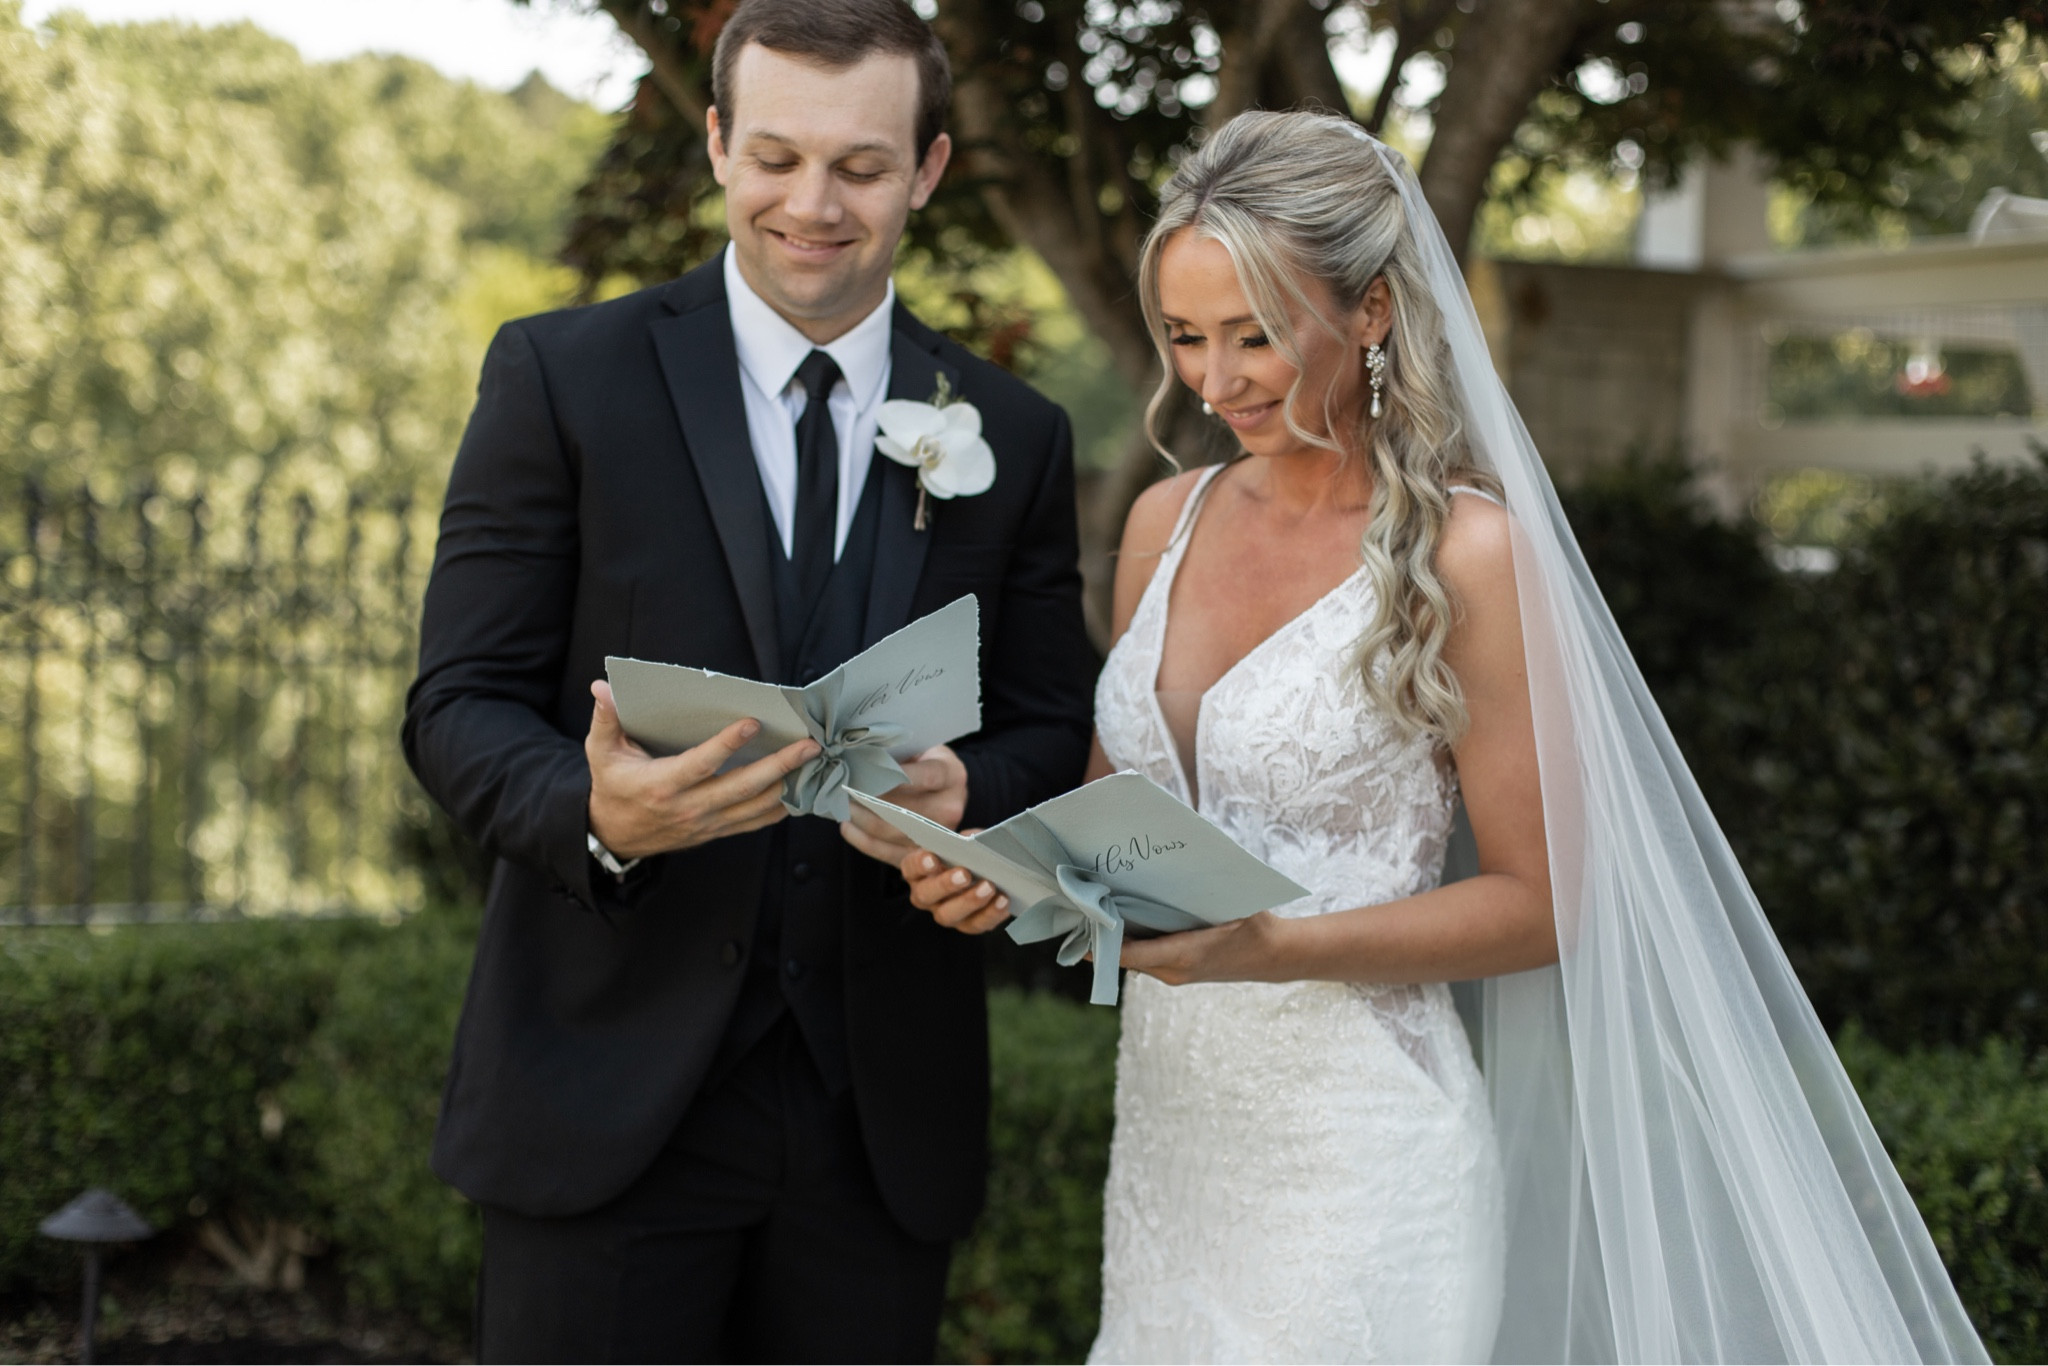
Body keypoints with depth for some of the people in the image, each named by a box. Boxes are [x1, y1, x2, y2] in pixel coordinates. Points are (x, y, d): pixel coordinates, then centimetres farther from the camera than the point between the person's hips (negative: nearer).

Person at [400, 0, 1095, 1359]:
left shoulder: (1015, 437, 7)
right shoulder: (562, 377, -1)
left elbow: (1051, 736, 10)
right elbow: (459, 705, -3)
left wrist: (968, 796, -14)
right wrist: (598, 814, -24)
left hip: (882, 1125, 3)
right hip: (610, 1091, -2)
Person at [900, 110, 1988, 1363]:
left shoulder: (1465, 549, -11)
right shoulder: (1167, 522, 7)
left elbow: (1536, 899, -9)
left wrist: (1274, 947, -22)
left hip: (1357, 1162, -6)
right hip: (1167, 1133, 6)